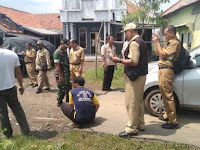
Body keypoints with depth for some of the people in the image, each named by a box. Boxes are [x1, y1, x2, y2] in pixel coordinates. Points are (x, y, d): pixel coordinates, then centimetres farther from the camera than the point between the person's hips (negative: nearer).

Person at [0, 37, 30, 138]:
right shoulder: (13, 54, -1)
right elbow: (18, 73, 3)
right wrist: (21, 86, 11)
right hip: (11, 87, 4)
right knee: (17, 108, 16)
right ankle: (26, 130, 18)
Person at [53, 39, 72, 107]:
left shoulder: (65, 51, 11)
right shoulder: (57, 53, -16)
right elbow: (57, 65, -20)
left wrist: (69, 72, 17)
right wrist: (60, 76, -22)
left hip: (67, 74, 9)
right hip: (62, 74, -9)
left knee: (68, 88, 16)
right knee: (61, 89, 1)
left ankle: (68, 101, 29)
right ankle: (59, 102, 17)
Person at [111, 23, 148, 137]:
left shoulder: (134, 43, -16)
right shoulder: (141, 41, 17)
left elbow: (133, 62, -25)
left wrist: (119, 60, -15)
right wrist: (123, 60, 19)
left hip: (134, 77, -11)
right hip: (141, 75, 11)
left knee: (131, 102, -4)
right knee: (139, 101, 18)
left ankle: (132, 129, 3)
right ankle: (140, 124, 29)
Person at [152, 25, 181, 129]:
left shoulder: (175, 43, -10)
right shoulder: (170, 43, 21)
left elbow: (163, 55, -17)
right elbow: (157, 53, 24)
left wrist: (157, 42, -8)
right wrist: (156, 41, 14)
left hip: (166, 71, -10)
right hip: (162, 70, 10)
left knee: (168, 96, -8)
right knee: (164, 94, 16)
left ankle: (173, 121, -3)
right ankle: (167, 115, 29)